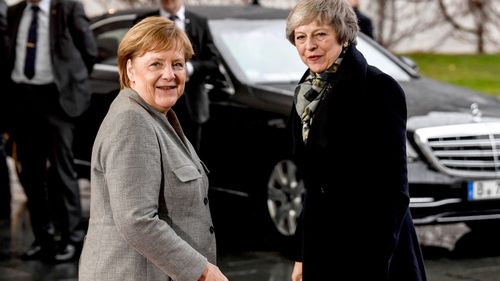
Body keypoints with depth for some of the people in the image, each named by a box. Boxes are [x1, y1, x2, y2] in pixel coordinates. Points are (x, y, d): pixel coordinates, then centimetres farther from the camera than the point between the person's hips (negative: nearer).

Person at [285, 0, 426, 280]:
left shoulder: (379, 89, -13)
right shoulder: (308, 93, 8)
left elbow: (392, 191, -15)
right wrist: (302, 256, 13)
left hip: (373, 253, -6)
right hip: (322, 248, 6)